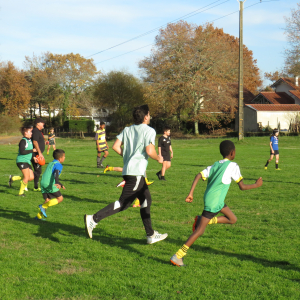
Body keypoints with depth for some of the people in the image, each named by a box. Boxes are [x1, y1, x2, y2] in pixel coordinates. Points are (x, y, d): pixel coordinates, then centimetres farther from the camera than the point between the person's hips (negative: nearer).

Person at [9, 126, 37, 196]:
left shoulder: (29, 140, 15)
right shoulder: (23, 141, -13)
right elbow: (22, 152, -24)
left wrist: (33, 157, 13)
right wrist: (32, 150, -19)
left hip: (27, 161, 9)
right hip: (22, 161, -9)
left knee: (31, 177, 2)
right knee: (27, 177, -13)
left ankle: (13, 178, 16)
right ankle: (21, 192, 3)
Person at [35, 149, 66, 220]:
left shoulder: (51, 164, 27)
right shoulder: (58, 165, -1)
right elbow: (56, 174, -21)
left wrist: (61, 185, 48)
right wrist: (57, 183, -39)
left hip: (43, 184, 8)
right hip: (50, 184, -8)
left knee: (47, 200, 10)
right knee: (60, 198, 0)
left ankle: (39, 216, 0)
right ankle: (43, 206, -12)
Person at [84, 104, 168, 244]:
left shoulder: (127, 130, 12)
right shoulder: (149, 131, -6)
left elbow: (116, 146, 4)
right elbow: (149, 151, -16)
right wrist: (158, 159, 3)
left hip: (128, 170, 9)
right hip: (136, 172, -9)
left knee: (146, 200, 17)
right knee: (124, 203, -8)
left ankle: (151, 235, 21)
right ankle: (94, 218, -17)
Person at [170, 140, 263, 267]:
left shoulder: (215, 165, 13)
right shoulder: (233, 166, -6)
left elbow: (199, 176, 1)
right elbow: (242, 187, -3)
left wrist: (191, 193, -2)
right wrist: (256, 185, 13)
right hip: (213, 202, -8)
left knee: (232, 219, 19)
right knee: (200, 231, -7)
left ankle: (201, 220, 14)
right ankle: (177, 256, -10)